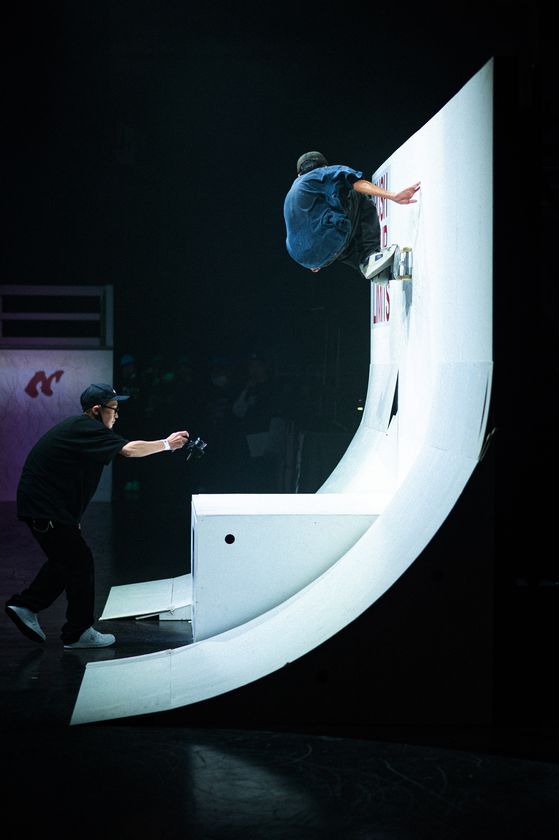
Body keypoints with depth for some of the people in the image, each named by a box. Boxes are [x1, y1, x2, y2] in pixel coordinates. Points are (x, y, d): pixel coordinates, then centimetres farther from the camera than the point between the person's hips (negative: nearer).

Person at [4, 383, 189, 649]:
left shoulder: (81, 428, 13)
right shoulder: (86, 429, -18)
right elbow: (129, 449, -23)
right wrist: (167, 444, -13)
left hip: (41, 505, 10)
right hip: (46, 509, -10)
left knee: (65, 560, 19)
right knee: (80, 563, -2)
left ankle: (24, 606, 26)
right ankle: (78, 633, 7)